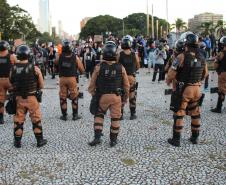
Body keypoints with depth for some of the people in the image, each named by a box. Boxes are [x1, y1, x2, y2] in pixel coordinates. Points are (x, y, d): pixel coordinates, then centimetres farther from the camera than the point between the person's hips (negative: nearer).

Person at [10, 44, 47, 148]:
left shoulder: (13, 69, -6)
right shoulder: (35, 69, -11)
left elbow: (11, 83, 4)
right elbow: (41, 86, -4)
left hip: (18, 98, 2)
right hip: (31, 98, -2)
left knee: (18, 120, 14)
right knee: (36, 120, 12)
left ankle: (17, 142, 22)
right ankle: (40, 141, 19)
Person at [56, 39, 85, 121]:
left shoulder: (60, 57, -6)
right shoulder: (75, 57, -9)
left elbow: (55, 62, 17)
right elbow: (82, 70, -6)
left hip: (62, 79, 1)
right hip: (72, 78, -1)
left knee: (63, 97, 12)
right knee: (74, 97, 11)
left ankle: (64, 115, 17)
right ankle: (75, 115, 15)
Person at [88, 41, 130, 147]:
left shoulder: (98, 67, -9)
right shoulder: (120, 68, -5)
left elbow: (92, 84, -5)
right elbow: (126, 85, 1)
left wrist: (94, 95, 11)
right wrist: (125, 97, 15)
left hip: (102, 96, 0)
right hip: (116, 97, 0)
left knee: (99, 115, 18)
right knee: (115, 118, 12)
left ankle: (97, 137, 10)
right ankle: (113, 140, 21)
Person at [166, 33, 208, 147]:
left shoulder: (182, 57, -17)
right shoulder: (201, 58, 2)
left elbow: (172, 73, -15)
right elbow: (205, 73, 14)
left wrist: (168, 81, 5)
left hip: (183, 89, -5)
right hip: (197, 88, 5)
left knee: (179, 114, 4)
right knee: (195, 113, 17)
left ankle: (176, 139, 9)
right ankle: (195, 137, 27)